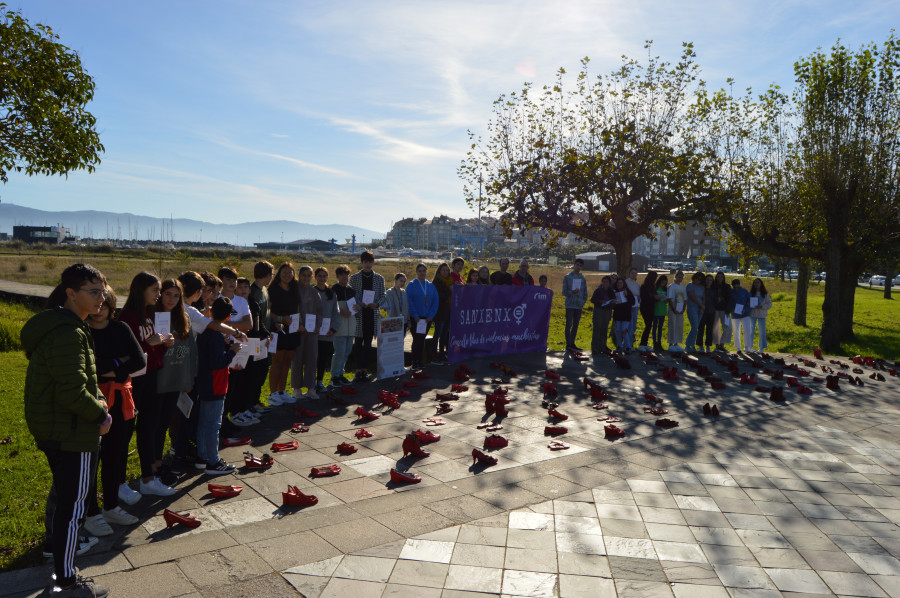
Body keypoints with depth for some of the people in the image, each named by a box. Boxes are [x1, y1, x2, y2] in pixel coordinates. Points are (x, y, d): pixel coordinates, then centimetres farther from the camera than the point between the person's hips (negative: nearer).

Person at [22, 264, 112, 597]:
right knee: (73, 503, 0)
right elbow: (72, 392, -28)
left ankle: (58, 544, 48)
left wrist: (95, 398, 5)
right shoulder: (69, 334, -25)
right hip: (72, 434, -11)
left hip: (50, 429, 11)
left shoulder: (54, 325, 9)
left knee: (61, 492, 28)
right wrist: (100, 414, -13)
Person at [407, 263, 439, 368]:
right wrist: (415, 316, -13)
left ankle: (420, 362, 15)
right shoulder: (412, 285, 0)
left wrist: (431, 315, -5)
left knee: (422, 339, 8)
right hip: (415, 318, -3)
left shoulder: (431, 286, 11)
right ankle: (414, 363, 3)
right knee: (417, 339, -5)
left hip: (427, 318, 3)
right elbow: (409, 301, -7)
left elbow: (436, 301, 6)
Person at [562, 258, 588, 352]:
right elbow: (564, 292, -3)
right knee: (569, 324, -6)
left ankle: (572, 343, 14)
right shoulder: (567, 277, 0)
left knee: (576, 325, 7)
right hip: (570, 305, -4)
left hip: (579, 305, 4)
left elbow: (585, 292, 17)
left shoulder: (583, 278, 12)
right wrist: (572, 292, -20)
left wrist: (583, 302, 3)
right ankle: (568, 344, -2)